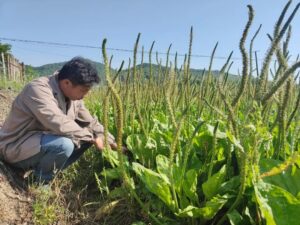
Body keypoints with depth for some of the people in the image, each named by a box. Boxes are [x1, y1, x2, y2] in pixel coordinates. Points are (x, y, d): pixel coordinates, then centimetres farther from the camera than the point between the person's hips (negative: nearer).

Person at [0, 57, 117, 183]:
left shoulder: (74, 97, -2)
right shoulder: (38, 89, -26)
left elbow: (91, 123, 6)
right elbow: (59, 124, -37)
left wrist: (113, 144, 1)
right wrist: (92, 138, -25)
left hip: (43, 140, 8)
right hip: (15, 147, -8)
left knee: (87, 137, -2)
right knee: (64, 144, -33)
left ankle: (47, 171, 5)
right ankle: (40, 182, -4)